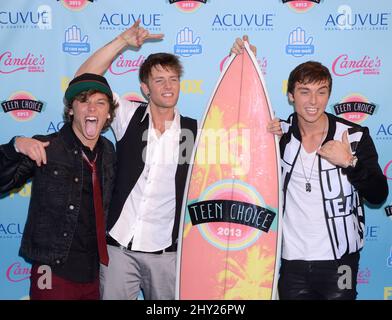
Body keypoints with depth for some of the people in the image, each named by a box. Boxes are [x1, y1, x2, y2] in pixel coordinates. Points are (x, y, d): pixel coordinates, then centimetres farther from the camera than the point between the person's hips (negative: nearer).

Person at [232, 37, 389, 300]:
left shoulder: (355, 136, -6)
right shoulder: (280, 134, -1)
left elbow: (379, 195, -5)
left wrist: (349, 162, -21)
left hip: (339, 260, -1)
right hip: (291, 260, 2)